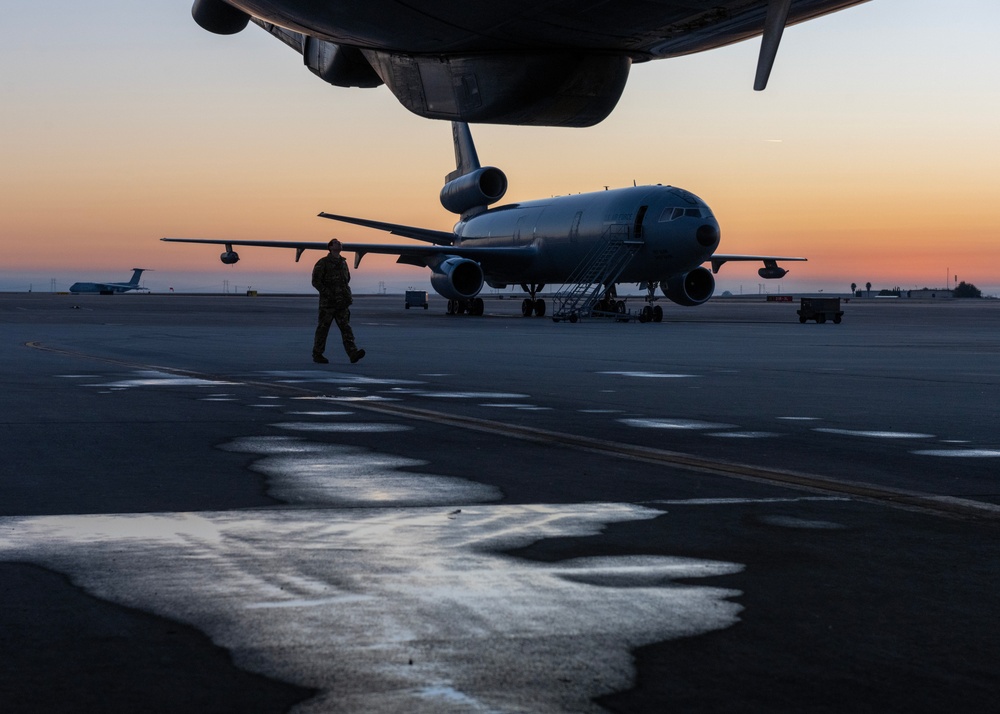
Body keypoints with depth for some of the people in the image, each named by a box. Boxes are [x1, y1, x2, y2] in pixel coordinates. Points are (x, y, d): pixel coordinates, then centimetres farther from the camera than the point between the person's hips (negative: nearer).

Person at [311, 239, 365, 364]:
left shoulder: (343, 263, 15)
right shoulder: (323, 263, -4)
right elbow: (316, 281, -8)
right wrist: (328, 293, -16)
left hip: (342, 302, 5)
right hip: (327, 302, -5)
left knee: (346, 327, -6)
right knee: (323, 328, 2)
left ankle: (353, 354, -17)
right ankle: (317, 355, 13)